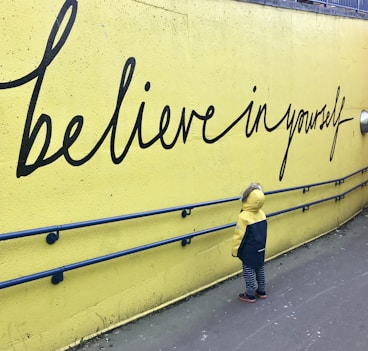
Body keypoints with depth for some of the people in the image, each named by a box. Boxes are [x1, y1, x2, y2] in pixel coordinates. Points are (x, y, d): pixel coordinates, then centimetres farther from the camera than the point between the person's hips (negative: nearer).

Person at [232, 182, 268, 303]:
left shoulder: (244, 217, -25)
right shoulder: (262, 214, -4)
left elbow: (239, 236, -18)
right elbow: (263, 233, 7)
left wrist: (235, 250, -6)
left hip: (248, 252, -7)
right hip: (260, 250, 7)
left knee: (249, 272, 7)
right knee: (260, 270, 19)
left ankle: (250, 295, 18)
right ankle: (261, 291, 33)